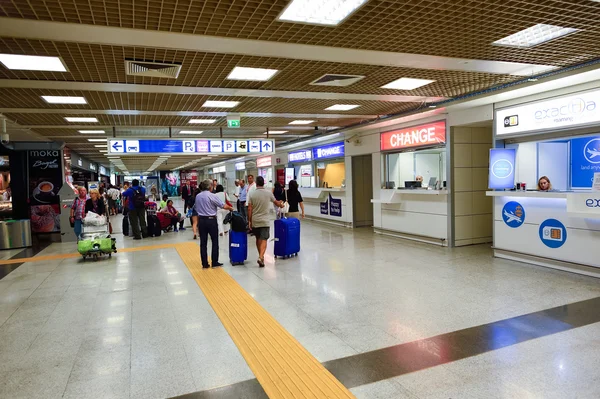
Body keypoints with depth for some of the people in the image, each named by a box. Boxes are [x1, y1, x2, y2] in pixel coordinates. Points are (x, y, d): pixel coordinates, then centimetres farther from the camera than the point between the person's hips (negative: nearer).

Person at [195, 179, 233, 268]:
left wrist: (199, 222, 16)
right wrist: (231, 208, 8)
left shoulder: (198, 196, 5)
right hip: (211, 220, -5)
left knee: (203, 243, 7)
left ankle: (205, 264, 10)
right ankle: (215, 262, 10)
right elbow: (223, 206, -12)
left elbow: (196, 208, 10)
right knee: (215, 242, 7)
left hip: (201, 220, 5)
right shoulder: (212, 196, -12)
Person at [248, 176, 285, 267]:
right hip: (265, 221, -2)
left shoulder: (252, 194, -5)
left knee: (258, 239, 18)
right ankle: (261, 257, -20)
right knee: (264, 240, -4)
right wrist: (281, 204, 36)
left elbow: (249, 209, -5)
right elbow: (276, 202, 14)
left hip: (255, 221, 2)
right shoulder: (269, 193, -4)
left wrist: (249, 221, 4)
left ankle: (261, 256, 31)